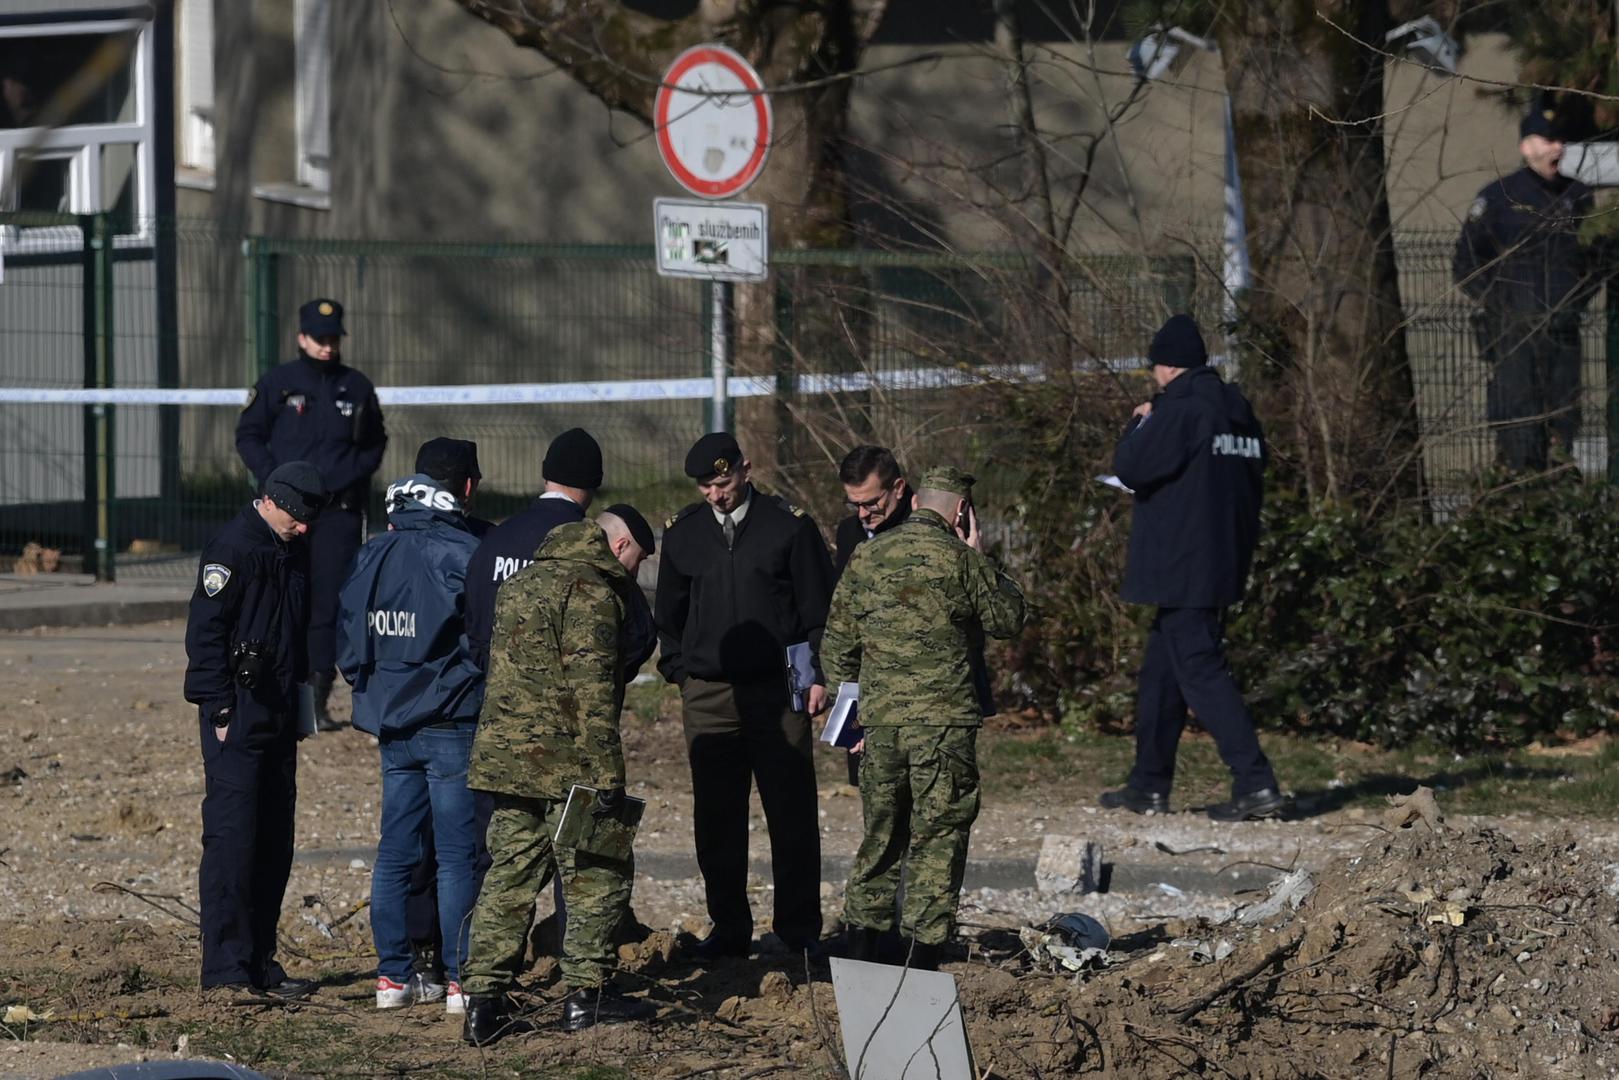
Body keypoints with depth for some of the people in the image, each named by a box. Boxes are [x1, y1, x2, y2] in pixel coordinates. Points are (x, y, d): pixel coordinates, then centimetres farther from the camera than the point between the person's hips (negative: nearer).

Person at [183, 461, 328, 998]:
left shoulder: (292, 547, 13)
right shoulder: (233, 548, -12)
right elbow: (204, 631, -15)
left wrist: (298, 695, 16)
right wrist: (220, 711, -17)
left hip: (278, 713, 9)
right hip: (238, 716, -9)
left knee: (274, 839, 10)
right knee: (233, 835, -9)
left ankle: (259, 961, 16)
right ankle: (226, 966, -9)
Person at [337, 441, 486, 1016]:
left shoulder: (372, 555, 8)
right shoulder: (461, 553, -12)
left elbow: (346, 641, 11)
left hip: (393, 727, 6)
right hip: (453, 726, -6)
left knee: (395, 851, 11)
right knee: (458, 856, -3)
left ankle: (393, 975, 13)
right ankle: (461, 980, -4)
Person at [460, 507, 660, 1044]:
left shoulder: (523, 581, 18)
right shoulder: (590, 591, -12)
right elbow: (592, 691, -18)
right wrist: (608, 775, -18)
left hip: (504, 754, 8)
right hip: (562, 763, -8)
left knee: (510, 878, 8)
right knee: (599, 875, 4)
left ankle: (485, 1000, 4)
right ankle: (587, 992, 7)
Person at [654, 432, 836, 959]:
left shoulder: (789, 526, 0)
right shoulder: (683, 533, 10)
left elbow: (818, 605, 3)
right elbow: (669, 612, 21)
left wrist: (816, 674, -4)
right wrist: (678, 671, 12)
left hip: (777, 692, -3)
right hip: (707, 694, 3)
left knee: (792, 816, -1)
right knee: (716, 820, 3)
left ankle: (799, 930, 4)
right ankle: (729, 930, 11)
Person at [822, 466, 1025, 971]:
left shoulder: (866, 557, 6)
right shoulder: (960, 559, -7)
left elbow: (837, 646, 10)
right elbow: (1008, 618, 6)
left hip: (880, 719, 4)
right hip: (944, 720, -4)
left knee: (880, 837, 15)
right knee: (939, 840, 1)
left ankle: (860, 952, 17)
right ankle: (922, 962, -2)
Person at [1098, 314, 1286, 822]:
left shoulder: (1179, 411, -15)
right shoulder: (1239, 413, 12)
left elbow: (1130, 467, -17)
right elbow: (1253, 480, 19)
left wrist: (1139, 423, 0)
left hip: (1180, 569, -9)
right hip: (1222, 566, 9)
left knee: (1200, 671, -10)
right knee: (1161, 674, 17)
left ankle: (1256, 784, -17)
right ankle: (1148, 786, 23)